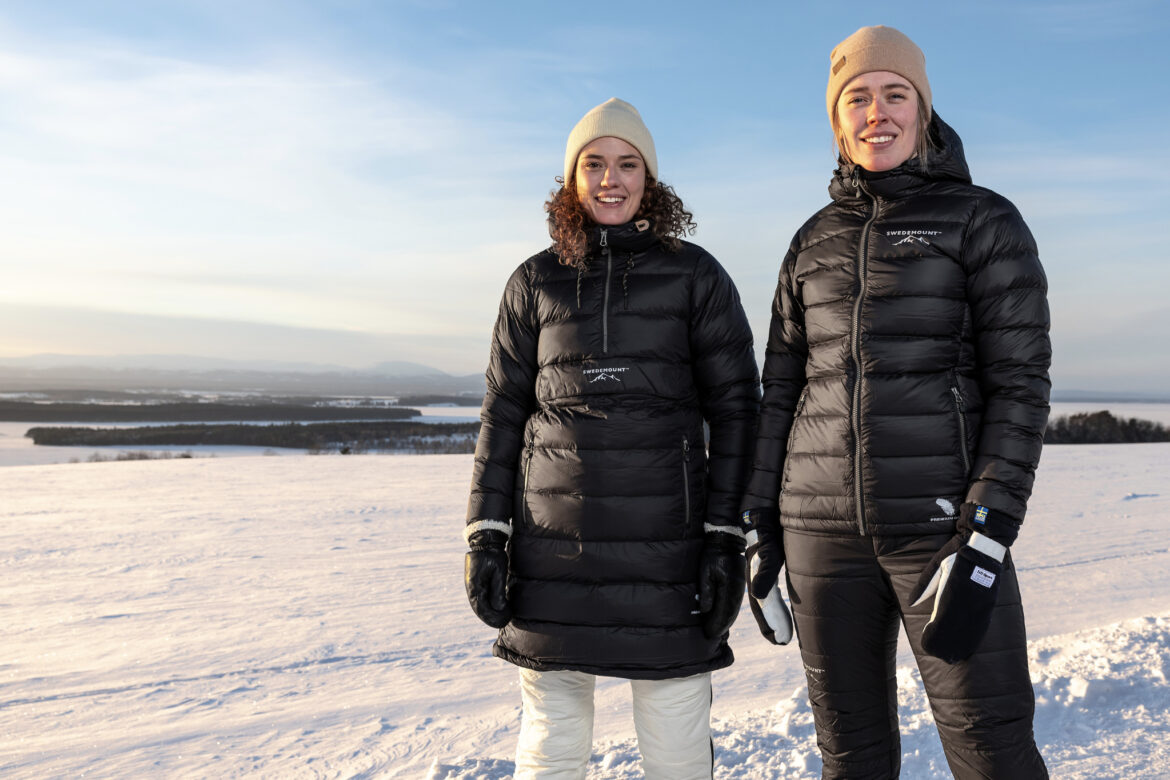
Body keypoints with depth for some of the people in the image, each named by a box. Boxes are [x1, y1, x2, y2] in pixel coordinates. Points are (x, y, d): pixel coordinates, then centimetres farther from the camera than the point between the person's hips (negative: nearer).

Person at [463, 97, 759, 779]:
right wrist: (486, 535, 3)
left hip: (664, 544, -1)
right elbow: (504, 412, 10)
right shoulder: (536, 282, 9)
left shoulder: (695, 275, 4)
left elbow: (735, 408, 2)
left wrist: (727, 538, -5)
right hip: (552, 546, 2)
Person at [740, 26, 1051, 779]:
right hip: (824, 523, 4)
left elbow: (1021, 384, -7)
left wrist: (985, 542, -16)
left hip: (942, 517, -3)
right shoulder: (815, 240, 11)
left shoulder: (986, 221, -1)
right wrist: (761, 525, 7)